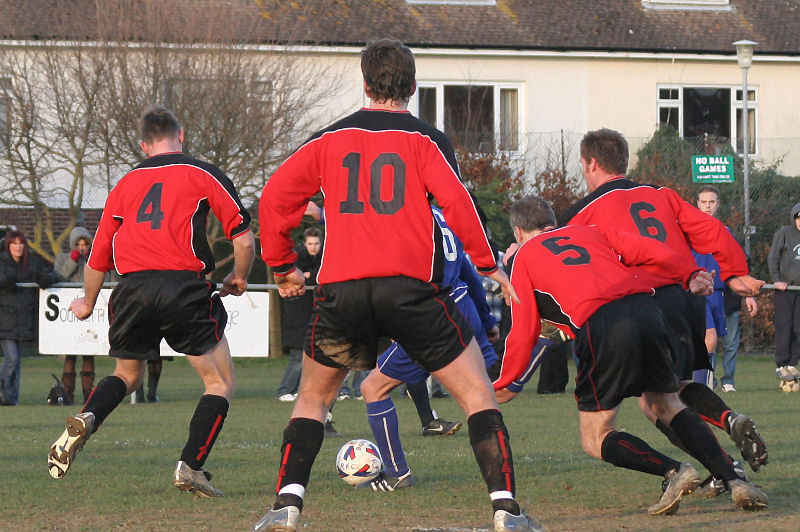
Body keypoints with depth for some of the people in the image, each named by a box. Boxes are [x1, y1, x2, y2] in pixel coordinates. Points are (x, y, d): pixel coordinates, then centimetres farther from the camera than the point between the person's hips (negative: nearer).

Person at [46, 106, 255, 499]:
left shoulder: (125, 184, 18)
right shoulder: (203, 175, 8)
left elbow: (97, 259, 22)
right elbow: (243, 238, 1)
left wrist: (88, 304, 39)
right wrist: (238, 278, 21)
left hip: (133, 289, 4)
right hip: (185, 286, -4)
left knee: (127, 375, 25)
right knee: (220, 383, 9)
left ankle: (87, 419, -3)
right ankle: (191, 466, -5)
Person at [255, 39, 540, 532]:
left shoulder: (330, 139, 15)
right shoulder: (425, 139, 5)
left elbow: (274, 199, 14)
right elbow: (456, 203, -7)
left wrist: (282, 267, 25)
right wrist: (489, 265, 3)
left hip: (341, 288, 3)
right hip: (411, 286, -3)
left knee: (313, 398, 21)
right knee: (478, 394, 7)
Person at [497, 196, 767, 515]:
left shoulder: (524, 257, 21)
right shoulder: (589, 233, 31)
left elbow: (524, 331, 15)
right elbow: (650, 251, 16)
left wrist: (503, 386, 25)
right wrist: (691, 276, 19)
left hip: (599, 326, -5)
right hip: (644, 307, 5)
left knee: (595, 440, 6)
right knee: (667, 406, 21)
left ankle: (673, 472, -17)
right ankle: (733, 480, 4)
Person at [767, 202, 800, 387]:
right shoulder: (783, 233, -2)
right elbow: (772, 258, -3)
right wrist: (776, 279, -11)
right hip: (784, 287, -4)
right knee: (784, 327, -5)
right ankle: (781, 365, -1)